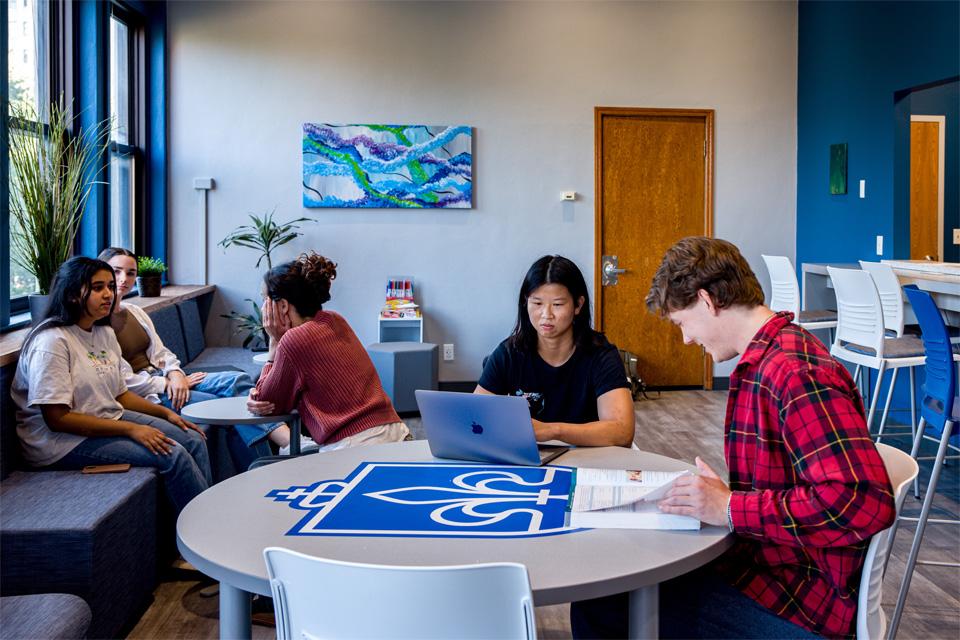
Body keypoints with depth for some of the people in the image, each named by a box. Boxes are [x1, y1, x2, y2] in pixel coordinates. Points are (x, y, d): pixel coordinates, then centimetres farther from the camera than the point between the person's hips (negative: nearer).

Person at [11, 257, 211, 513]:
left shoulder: (105, 333, 9)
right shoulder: (52, 342, -19)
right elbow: (57, 418, -23)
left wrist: (166, 413, 4)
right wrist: (131, 429, -24)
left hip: (110, 419, 9)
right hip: (65, 440, -9)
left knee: (194, 440, -4)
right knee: (173, 455, -20)